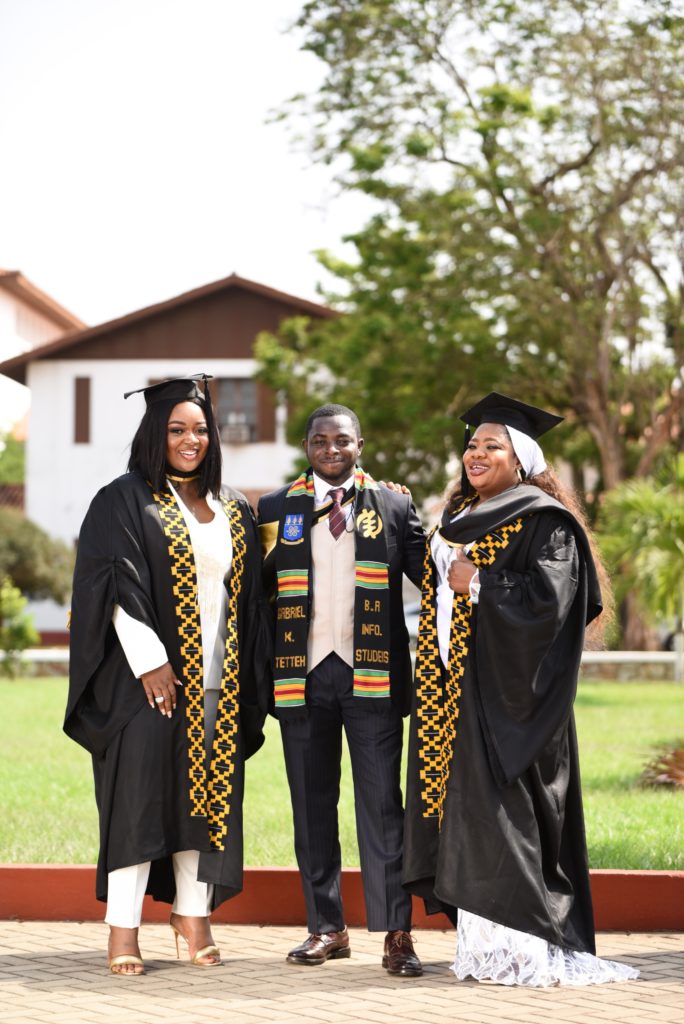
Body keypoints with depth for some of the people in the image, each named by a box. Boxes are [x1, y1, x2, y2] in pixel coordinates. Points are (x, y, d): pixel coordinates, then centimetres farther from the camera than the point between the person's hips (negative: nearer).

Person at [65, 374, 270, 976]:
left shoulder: (234, 511, 14)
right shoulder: (125, 502, -1)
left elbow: (249, 596, 16)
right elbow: (117, 587, -9)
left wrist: (250, 679, 9)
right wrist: (149, 662, -17)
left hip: (217, 679, 5)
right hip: (151, 676, -5)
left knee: (206, 792, 6)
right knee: (140, 795, -6)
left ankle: (194, 916, 14)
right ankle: (123, 931, -4)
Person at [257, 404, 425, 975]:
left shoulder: (394, 506, 8)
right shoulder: (276, 509, 10)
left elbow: (430, 575, 3)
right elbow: (255, 589, 9)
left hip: (373, 673, -2)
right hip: (303, 673, 2)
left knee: (381, 804, -5)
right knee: (312, 805, 7)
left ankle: (396, 933, -5)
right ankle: (326, 928, 15)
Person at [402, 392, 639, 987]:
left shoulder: (543, 523, -6)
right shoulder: (457, 521, 19)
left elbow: (547, 597, -18)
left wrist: (477, 585, -14)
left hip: (506, 690, -8)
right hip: (455, 688, 8)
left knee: (501, 815, -11)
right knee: (465, 812, 5)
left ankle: (521, 947, -9)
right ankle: (485, 946, 8)